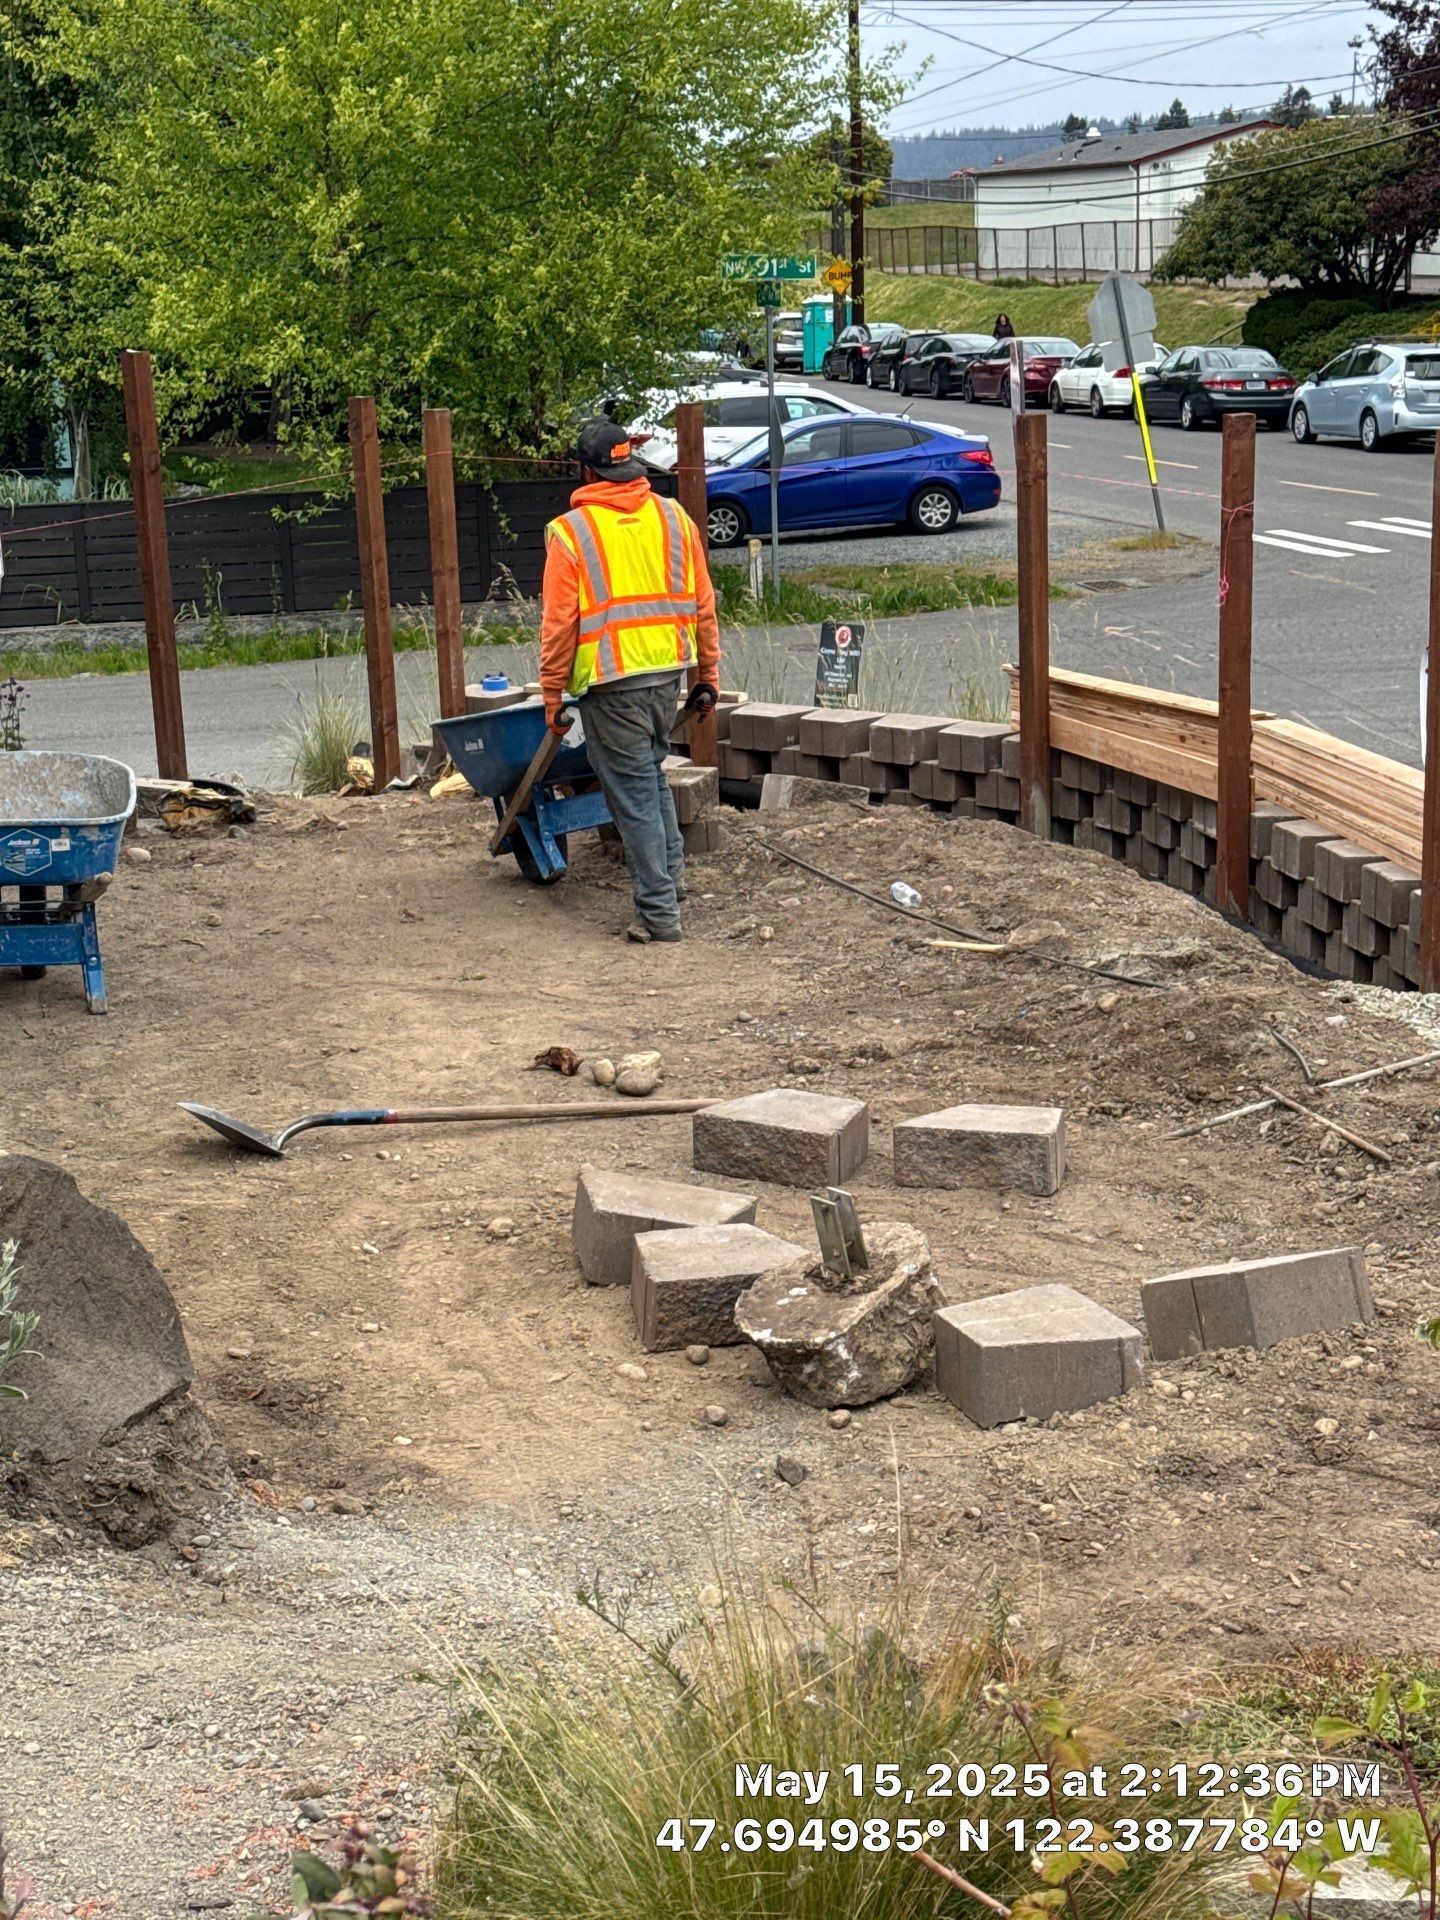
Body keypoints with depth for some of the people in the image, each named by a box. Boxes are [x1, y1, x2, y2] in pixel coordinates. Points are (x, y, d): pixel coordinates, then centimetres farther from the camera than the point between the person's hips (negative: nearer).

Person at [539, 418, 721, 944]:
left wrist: (553, 695, 0)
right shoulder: (673, 518, 5)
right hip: (669, 670, 5)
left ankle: (659, 912, 2)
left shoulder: (571, 532, -8)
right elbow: (703, 606, 8)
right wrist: (708, 678, 15)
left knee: (633, 794, 0)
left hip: (611, 681, -5)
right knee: (650, 773, 26)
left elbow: (559, 625, -8)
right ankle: (670, 873, 30)